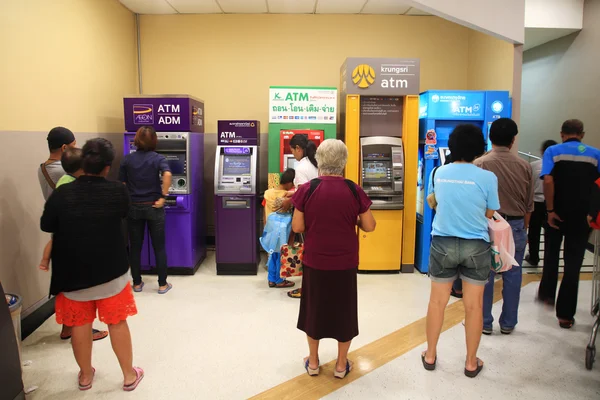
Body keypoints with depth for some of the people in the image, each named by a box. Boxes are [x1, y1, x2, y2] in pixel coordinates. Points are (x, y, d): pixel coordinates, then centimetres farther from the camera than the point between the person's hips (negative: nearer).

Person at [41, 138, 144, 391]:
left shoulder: (62, 193, -14)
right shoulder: (118, 192, -14)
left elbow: (46, 226, 1)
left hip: (73, 271, 1)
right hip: (111, 269, 0)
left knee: (80, 324, 17)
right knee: (117, 323, 13)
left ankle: (85, 376, 35)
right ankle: (129, 376, 26)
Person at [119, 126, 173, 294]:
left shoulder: (127, 159, 1)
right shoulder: (158, 158, -6)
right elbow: (167, 175, -26)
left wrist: (128, 201, 14)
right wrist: (163, 197, -19)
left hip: (133, 207, 2)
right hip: (153, 207, -2)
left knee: (135, 247, 13)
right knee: (159, 247, 7)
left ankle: (137, 283, 23)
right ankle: (163, 284, 13)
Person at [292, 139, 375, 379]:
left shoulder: (307, 190, -11)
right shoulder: (354, 191, -9)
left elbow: (297, 227, -7)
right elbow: (369, 226, -3)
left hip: (315, 262, 0)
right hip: (345, 263, 0)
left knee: (314, 308, 18)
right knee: (343, 311, 16)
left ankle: (313, 362, 32)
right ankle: (341, 365, 30)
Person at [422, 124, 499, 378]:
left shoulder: (439, 173, -2)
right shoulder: (487, 177, -12)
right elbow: (489, 214, -1)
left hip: (443, 243, 2)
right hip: (476, 246, -2)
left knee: (437, 301, 14)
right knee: (473, 306, 11)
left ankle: (430, 356, 28)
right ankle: (471, 363, 26)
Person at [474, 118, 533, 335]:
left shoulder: (480, 164, -10)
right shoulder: (524, 166, 0)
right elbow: (529, 205, 6)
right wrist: (523, 228, 19)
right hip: (515, 226, 3)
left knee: (485, 275, 7)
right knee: (512, 275, 12)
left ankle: (484, 322, 17)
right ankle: (508, 323, 23)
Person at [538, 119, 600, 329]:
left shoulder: (553, 151, -2)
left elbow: (548, 181, -15)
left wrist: (550, 210, -11)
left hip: (557, 214, 0)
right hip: (581, 216, 1)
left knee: (551, 255, 21)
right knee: (573, 264, 5)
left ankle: (547, 293, 36)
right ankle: (565, 314, 8)